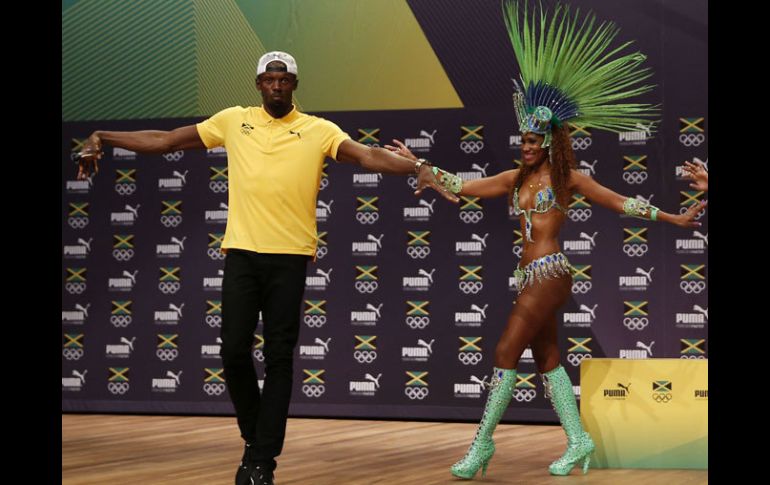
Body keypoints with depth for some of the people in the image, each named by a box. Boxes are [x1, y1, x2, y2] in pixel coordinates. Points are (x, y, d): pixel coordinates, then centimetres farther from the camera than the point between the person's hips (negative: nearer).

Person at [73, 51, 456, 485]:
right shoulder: (234, 121, 9)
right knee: (234, 351, -2)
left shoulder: (317, 130, 3)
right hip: (242, 251, 2)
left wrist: (417, 167, -26)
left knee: (279, 358, -1)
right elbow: (166, 140, 12)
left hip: (291, 256, -1)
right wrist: (103, 138, 9)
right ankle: (256, 438, 21)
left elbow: (367, 155, -9)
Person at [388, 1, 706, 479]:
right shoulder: (516, 179, 13)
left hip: (550, 273, -7)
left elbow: (620, 201, 0)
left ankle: (483, 441, -7)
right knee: (547, 359, 10)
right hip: (531, 274, 7)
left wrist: (674, 218, -3)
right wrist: (417, 165, 7)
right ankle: (578, 442, 17)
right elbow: (464, 185, 12)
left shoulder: (567, 178, -2)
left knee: (505, 353, -10)